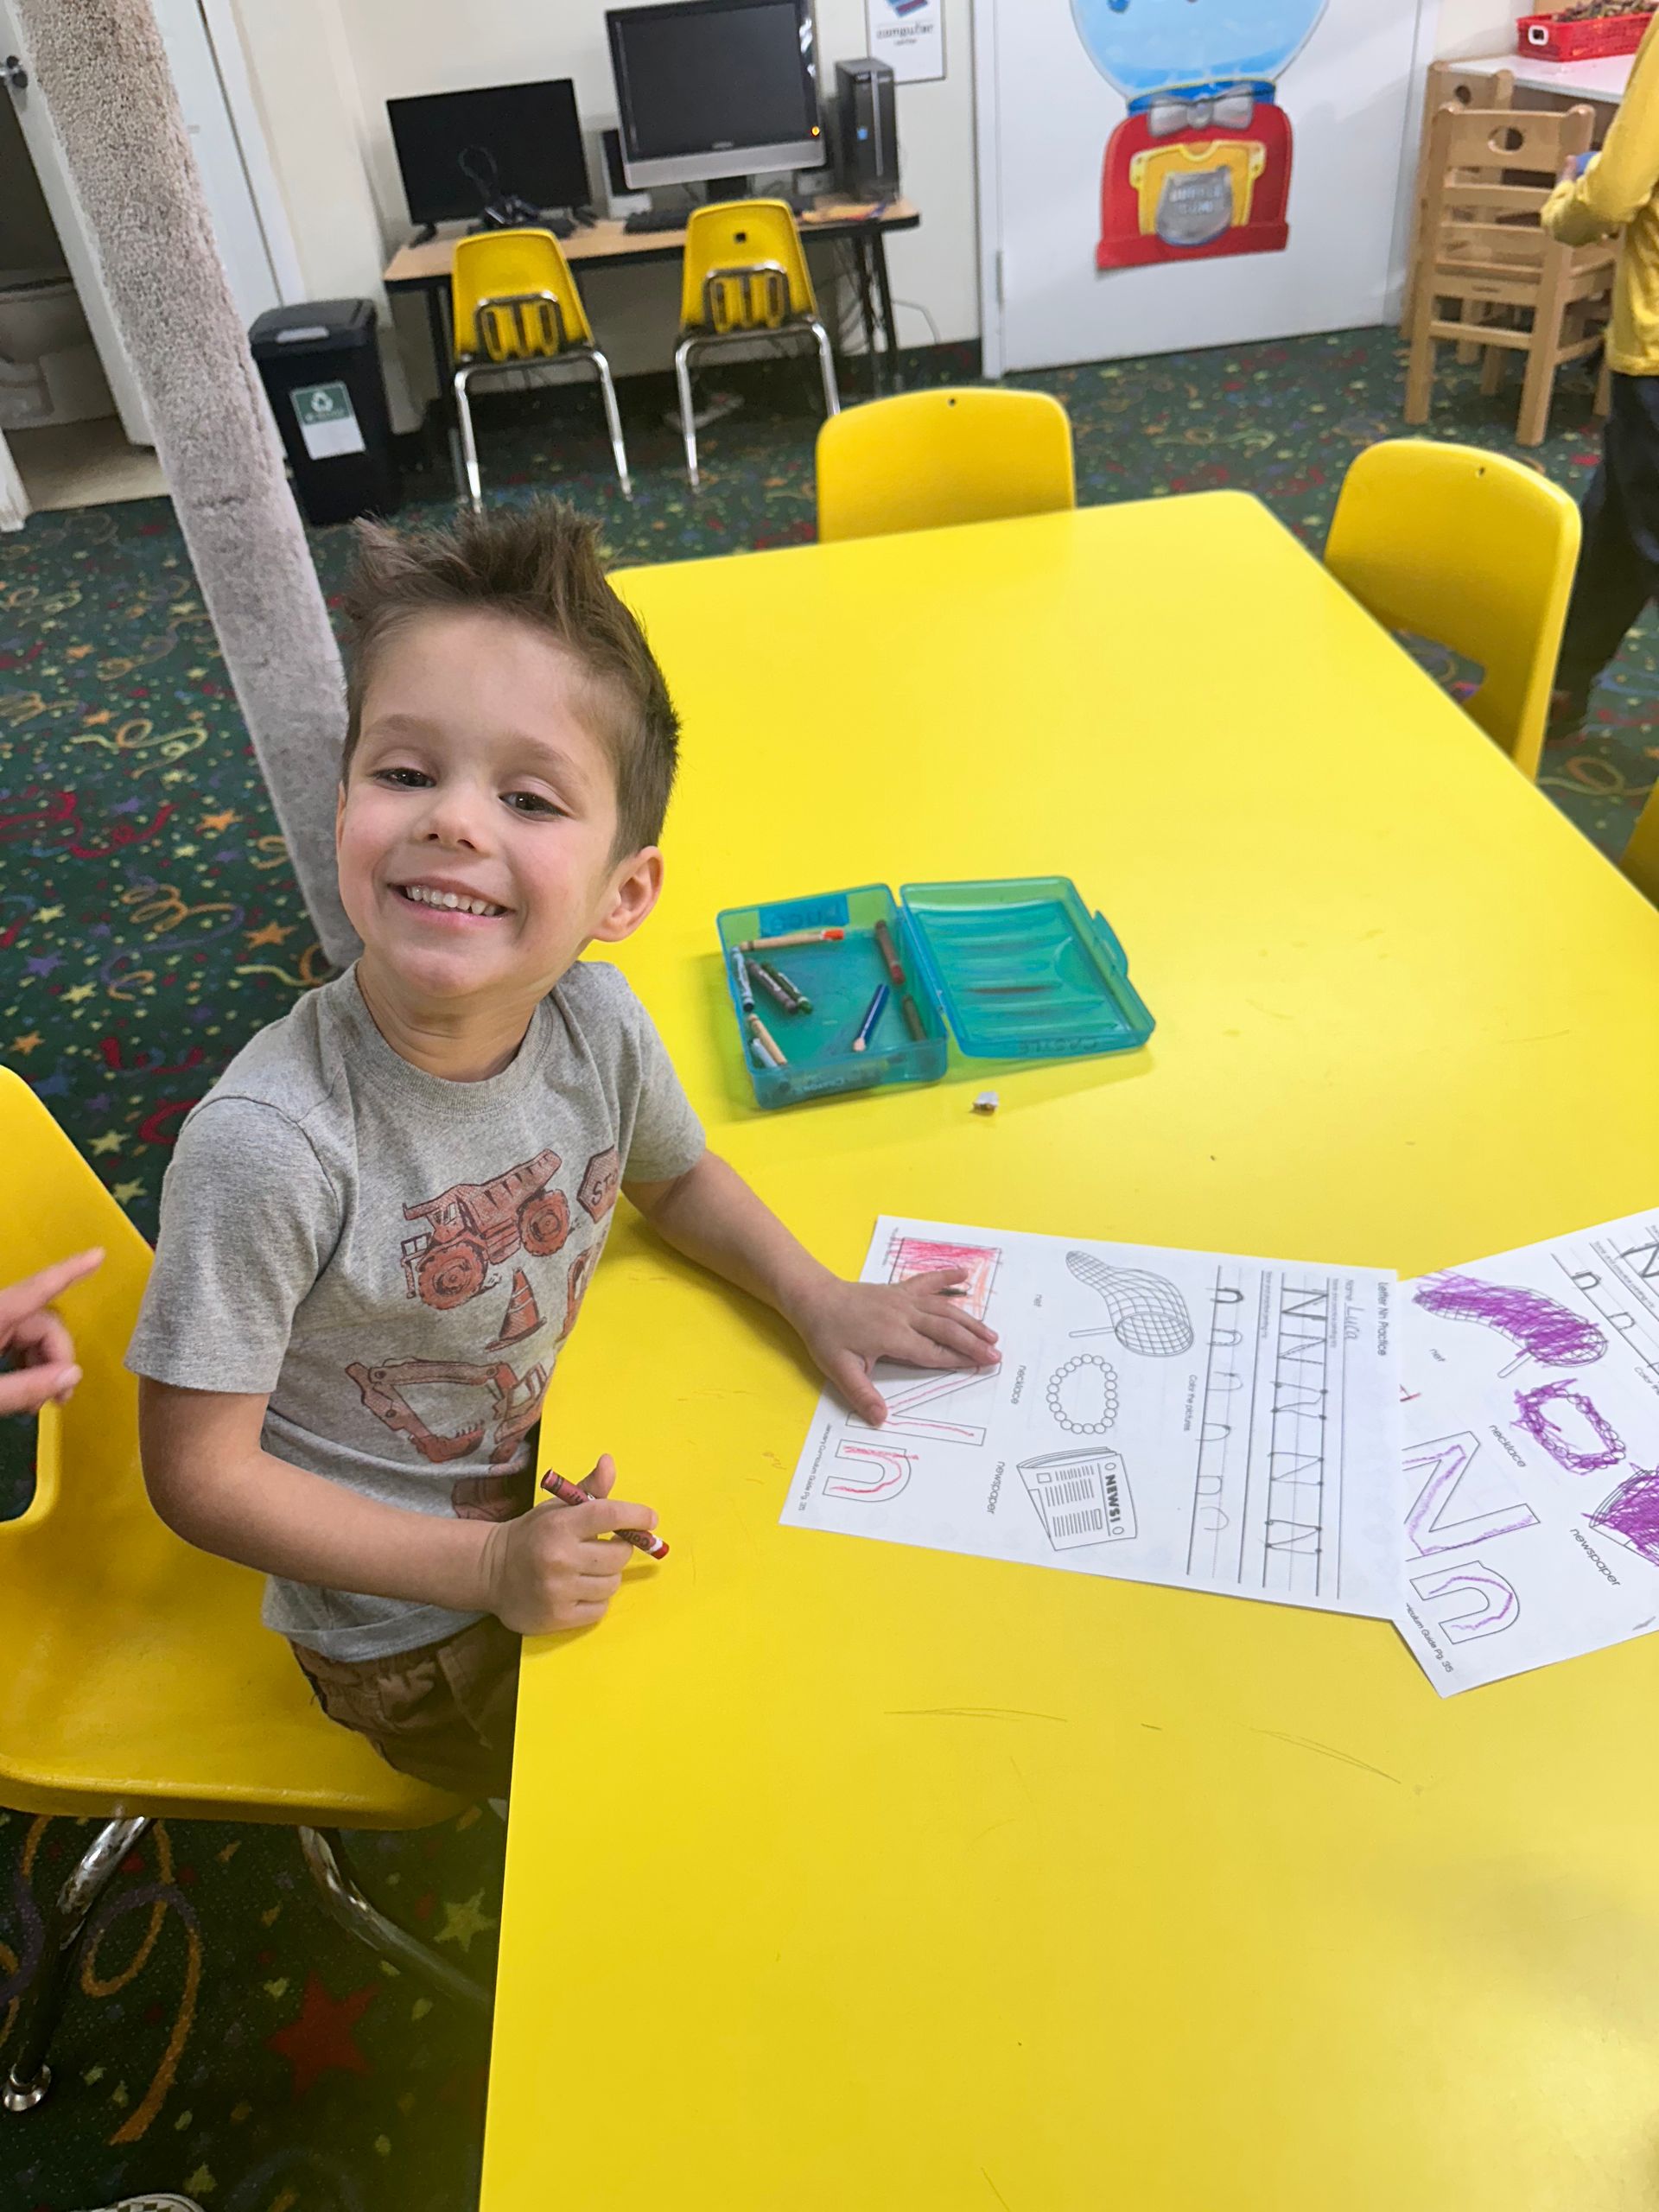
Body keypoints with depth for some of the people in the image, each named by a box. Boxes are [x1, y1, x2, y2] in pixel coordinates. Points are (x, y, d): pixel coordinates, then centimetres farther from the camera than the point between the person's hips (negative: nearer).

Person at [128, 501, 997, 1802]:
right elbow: (200, 1472, -22)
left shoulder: (597, 1022, -18)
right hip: (415, 1631, -4)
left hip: (566, 1470, 5)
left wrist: (818, 1299, -8)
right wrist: (490, 1566, -25)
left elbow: (675, 1173, 5)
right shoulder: (268, 1145, -33)